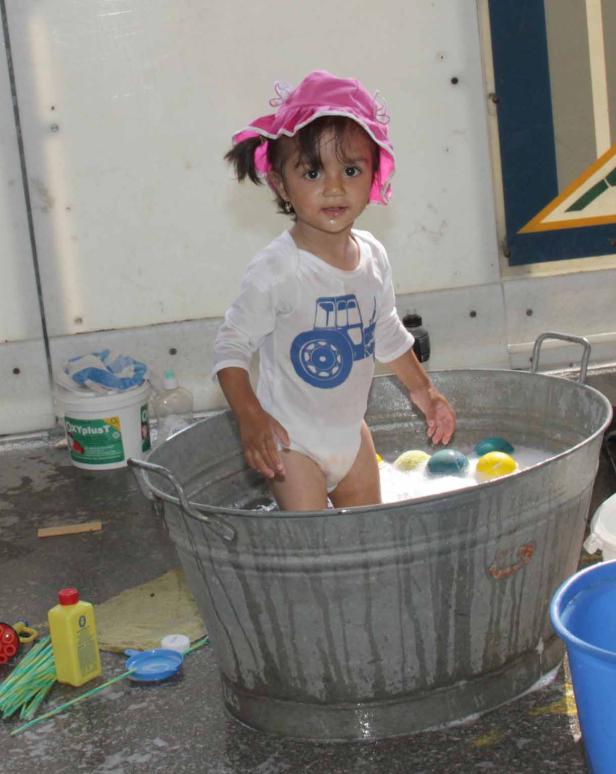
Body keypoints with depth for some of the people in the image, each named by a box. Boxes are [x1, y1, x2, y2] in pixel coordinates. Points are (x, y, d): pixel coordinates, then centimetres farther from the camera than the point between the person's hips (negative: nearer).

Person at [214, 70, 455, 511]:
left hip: (351, 431, 7)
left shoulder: (373, 256, -3)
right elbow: (232, 344, -17)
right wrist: (250, 418, -28)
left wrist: (421, 388, 23)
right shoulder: (275, 271, -23)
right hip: (291, 441, -6)